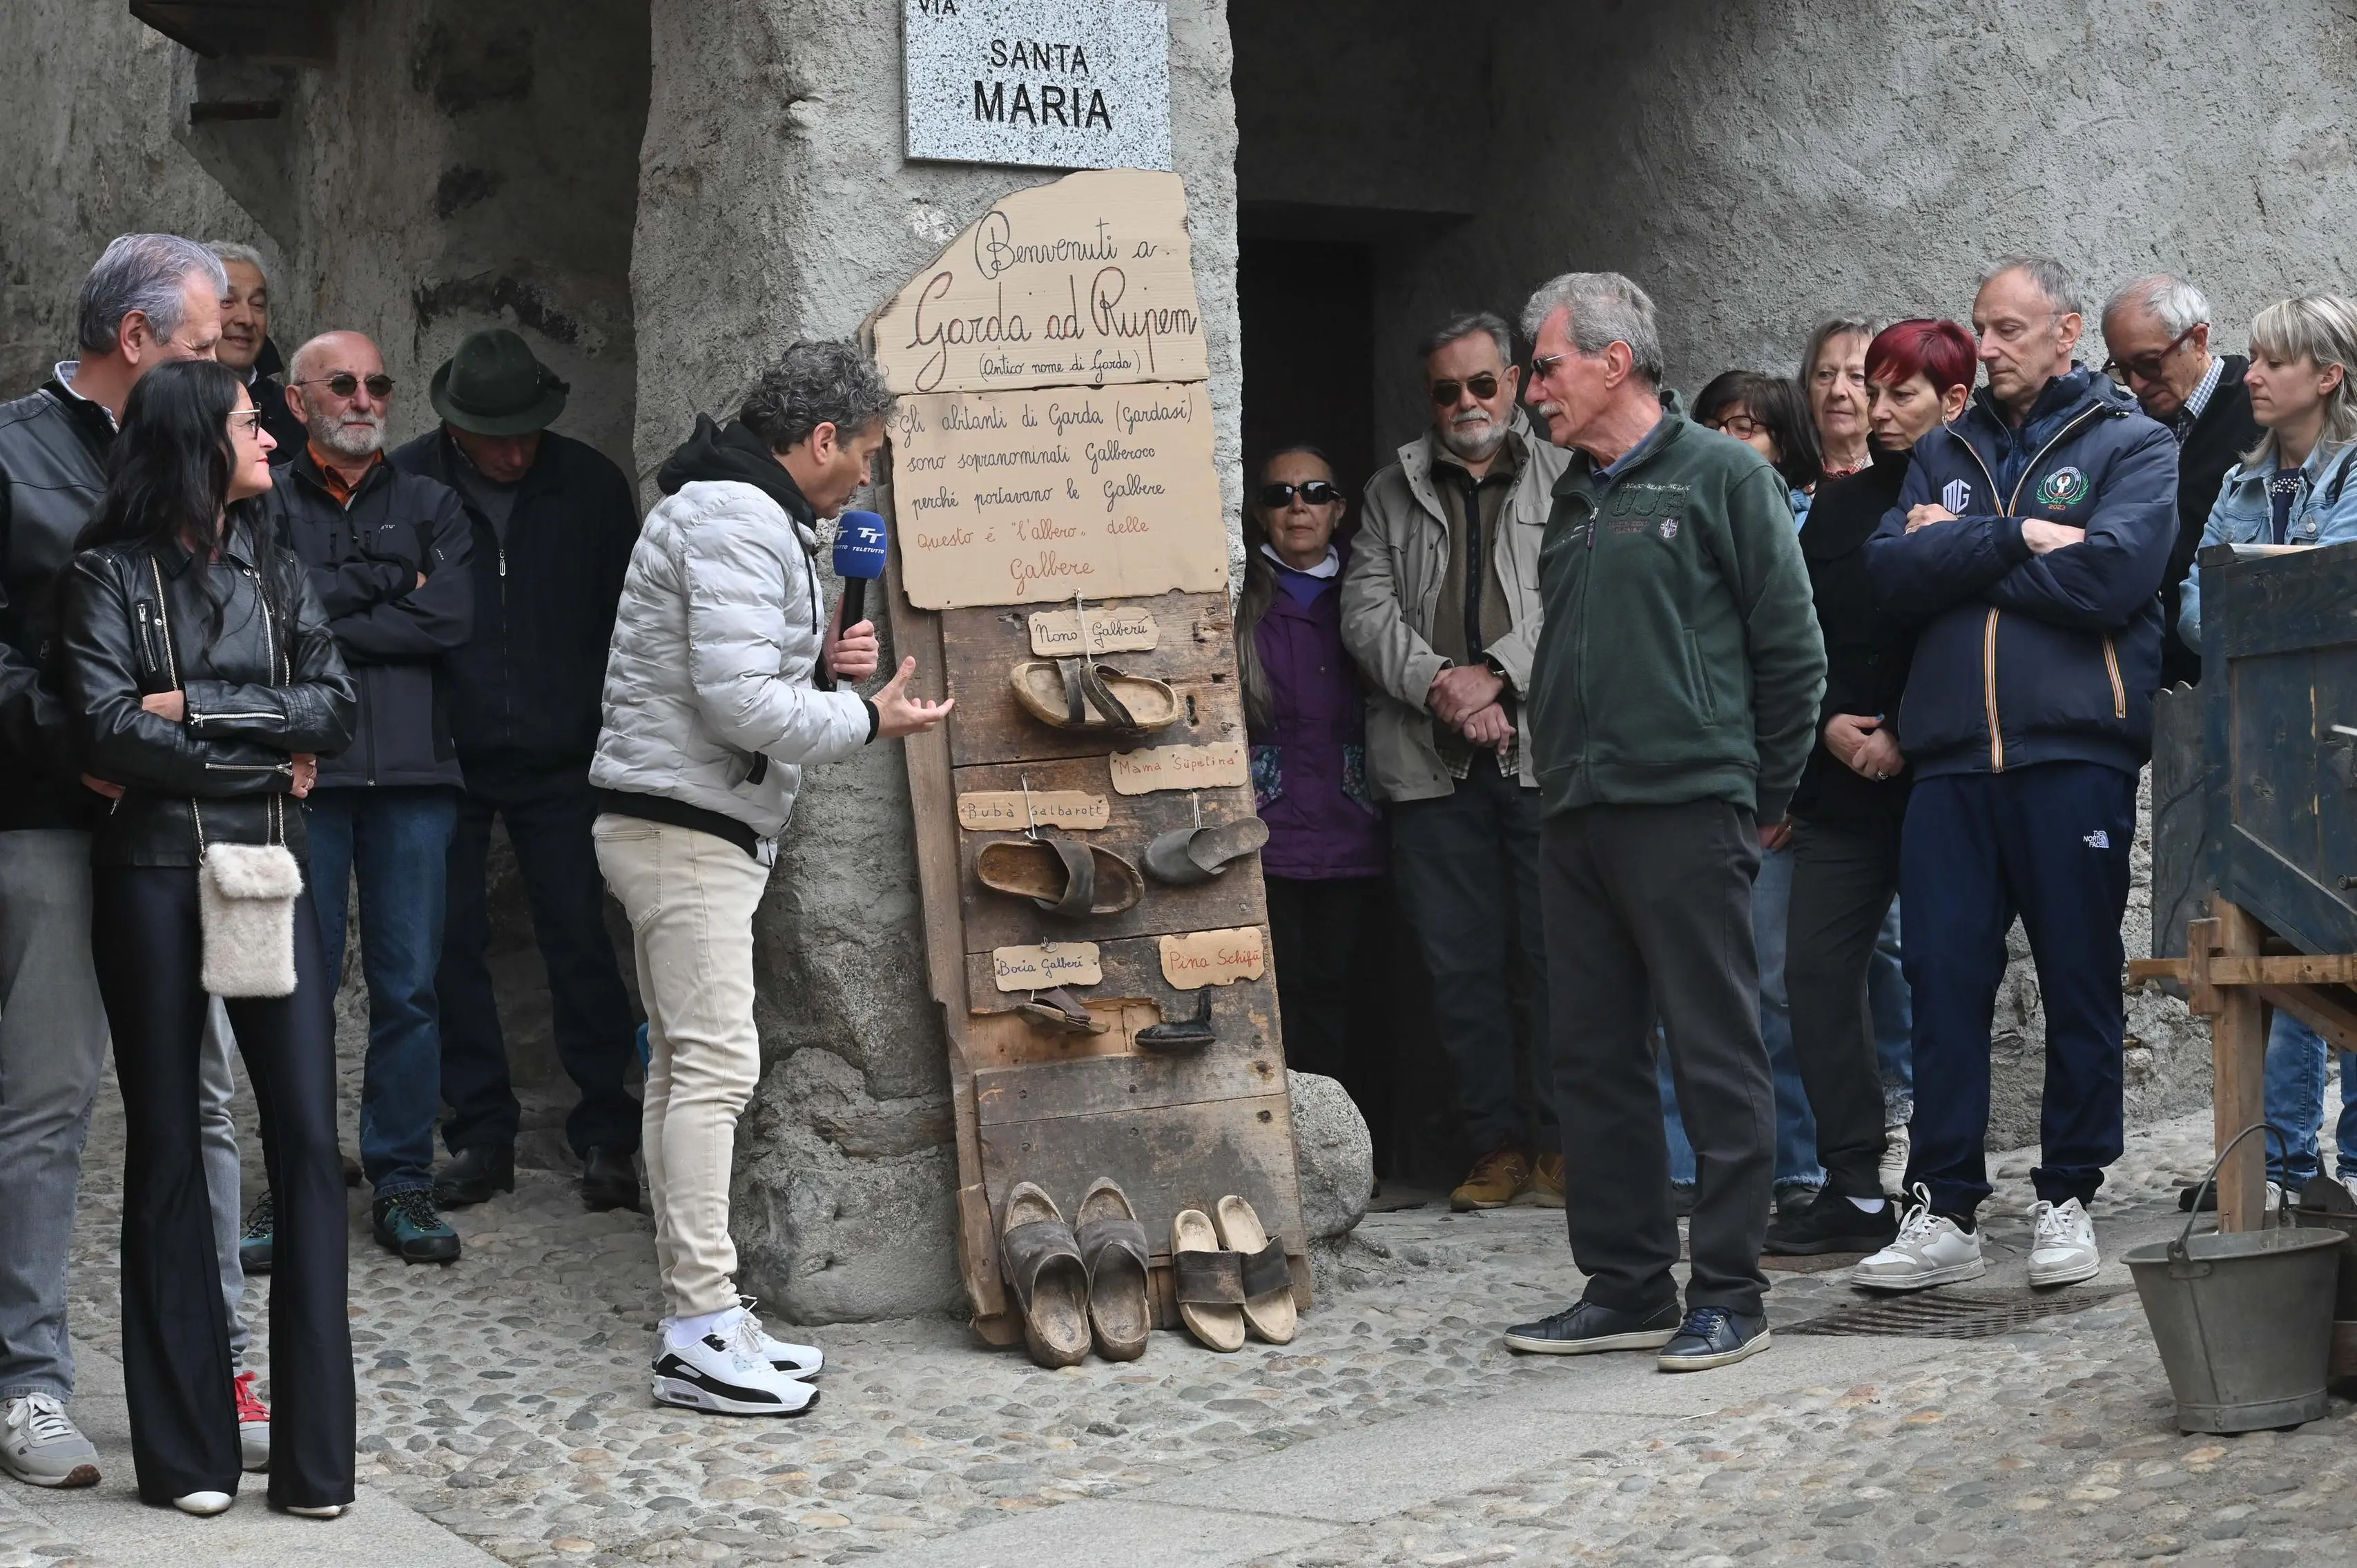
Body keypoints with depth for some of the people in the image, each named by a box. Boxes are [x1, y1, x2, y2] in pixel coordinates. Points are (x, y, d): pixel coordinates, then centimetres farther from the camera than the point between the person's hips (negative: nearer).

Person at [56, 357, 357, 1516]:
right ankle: (187, 1451, 9)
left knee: (307, 1136, -4)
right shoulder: (109, 576, 0)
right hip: (154, 876, -3)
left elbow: (335, 707, 0)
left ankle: (315, 1453, -1)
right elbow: (108, 731, -13)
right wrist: (262, 756, -8)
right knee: (166, 1149, 2)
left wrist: (196, 707, -10)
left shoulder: (274, 571, 13)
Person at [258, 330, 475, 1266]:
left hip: (412, 771, 2)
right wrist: (387, 584, -7)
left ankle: (402, 1180, 10)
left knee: (409, 985, 2)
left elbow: (450, 617, -4)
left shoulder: (430, 506, 13)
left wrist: (325, 615, -6)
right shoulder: (265, 503, 7)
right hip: (302, 771, -2)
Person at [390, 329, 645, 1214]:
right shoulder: (405, 483, -6)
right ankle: (481, 1134, 13)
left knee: (579, 939, -1)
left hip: (561, 759, 0)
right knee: (450, 943, 3)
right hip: (447, 758, 0)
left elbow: (627, 612, 6)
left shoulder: (589, 485, -2)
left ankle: (605, 1137, 7)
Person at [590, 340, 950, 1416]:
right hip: (685, 828, -11)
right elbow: (740, 702, -23)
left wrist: (816, 659, 6)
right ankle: (701, 1335, -13)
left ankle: (697, 1317, 15)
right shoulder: (736, 522, -16)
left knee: (685, 1067, 11)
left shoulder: (750, 517, 19)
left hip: (692, 828, 11)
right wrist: (870, 719, -12)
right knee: (715, 1065, -13)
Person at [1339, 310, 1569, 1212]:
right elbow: (1367, 607, 7)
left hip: (1544, 755, -2)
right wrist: (1440, 680, -9)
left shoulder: (1564, 483, 9)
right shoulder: (1392, 494, 18)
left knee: (1556, 955, -3)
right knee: (1460, 965, 4)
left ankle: (1562, 1140, 6)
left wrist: (1501, 679, -13)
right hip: (1431, 763, 3)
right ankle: (1495, 1145, 12)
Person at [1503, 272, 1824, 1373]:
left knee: (1716, 1056, -3)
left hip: (1683, 815, -8)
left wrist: (1756, 801, -1)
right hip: (1577, 824, 8)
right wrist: (1559, 774, 17)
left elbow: (1792, 652, -4)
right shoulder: (1574, 498, 18)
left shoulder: (1722, 477, -4)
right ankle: (1626, 1288, 17)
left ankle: (1728, 1295, 2)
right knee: (1594, 1058, 9)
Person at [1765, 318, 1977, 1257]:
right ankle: (1854, 1190, 5)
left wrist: (1905, 736, -13)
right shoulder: (1840, 504, 14)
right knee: (1819, 972, 0)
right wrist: (1830, 723, -2)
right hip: (1841, 784, 6)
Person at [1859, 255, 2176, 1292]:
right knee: (1944, 981, 1)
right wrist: (2016, 538, -10)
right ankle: (1944, 1211, 5)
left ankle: (2067, 1200, 14)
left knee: (2080, 983, 3)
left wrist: (1958, 552, -5)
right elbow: (1893, 573, 2)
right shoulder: (1945, 453, 17)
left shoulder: (2131, 447, 4)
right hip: (1951, 756, 3)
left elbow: (2111, 577, -13)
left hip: (2075, 750, -3)